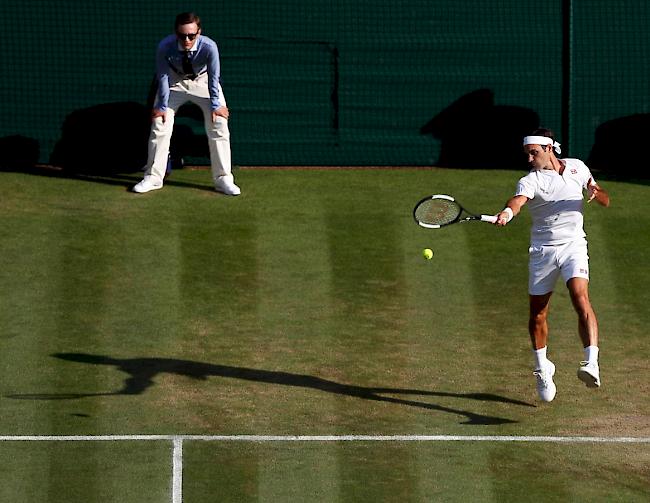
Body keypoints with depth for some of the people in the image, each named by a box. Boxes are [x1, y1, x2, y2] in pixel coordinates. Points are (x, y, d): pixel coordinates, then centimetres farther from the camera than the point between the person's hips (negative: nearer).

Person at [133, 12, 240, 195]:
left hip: (203, 81, -1)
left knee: (219, 125, -9)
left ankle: (223, 179, 0)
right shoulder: (165, 46, -33)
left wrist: (215, 105, -18)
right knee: (160, 124, -2)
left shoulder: (209, 47, -35)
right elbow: (163, 77, -20)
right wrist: (162, 106, -14)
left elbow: (213, 78, -23)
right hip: (175, 82, 1)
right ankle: (153, 178, 10)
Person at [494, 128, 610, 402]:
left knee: (581, 298, -24)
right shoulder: (530, 181, -6)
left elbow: (605, 201, 14)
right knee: (537, 313, 6)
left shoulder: (577, 167, 5)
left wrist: (595, 191, -11)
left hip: (573, 245, 0)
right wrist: (507, 212, -53)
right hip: (542, 250, 0)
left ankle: (592, 364, -34)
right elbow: (519, 199, -30)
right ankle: (542, 369, 29)